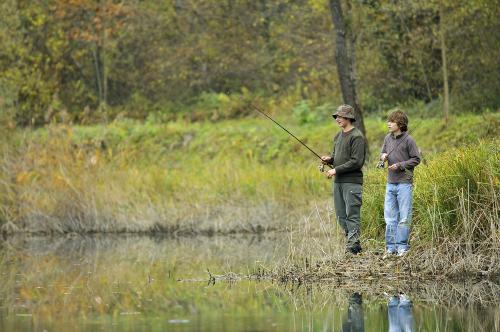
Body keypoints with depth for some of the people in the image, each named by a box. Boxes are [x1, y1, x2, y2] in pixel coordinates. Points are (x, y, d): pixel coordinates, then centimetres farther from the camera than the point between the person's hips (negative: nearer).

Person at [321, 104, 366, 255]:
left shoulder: (356, 137, -10)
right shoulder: (338, 136, 17)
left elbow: (357, 162, -17)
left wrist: (336, 170, -15)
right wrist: (329, 159, 5)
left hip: (352, 182, -9)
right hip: (338, 181, 9)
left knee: (352, 214, -9)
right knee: (341, 215, 9)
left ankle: (352, 246, -9)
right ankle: (353, 243, 15)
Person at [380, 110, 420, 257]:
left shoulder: (408, 140, -9)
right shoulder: (388, 138, 9)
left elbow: (416, 159, -6)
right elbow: (383, 154, 20)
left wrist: (400, 165, -14)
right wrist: (383, 156, -3)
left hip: (404, 183, -6)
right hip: (390, 183, 6)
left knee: (404, 217, -1)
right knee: (390, 217, 8)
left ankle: (402, 247, 4)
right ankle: (390, 247, 14)